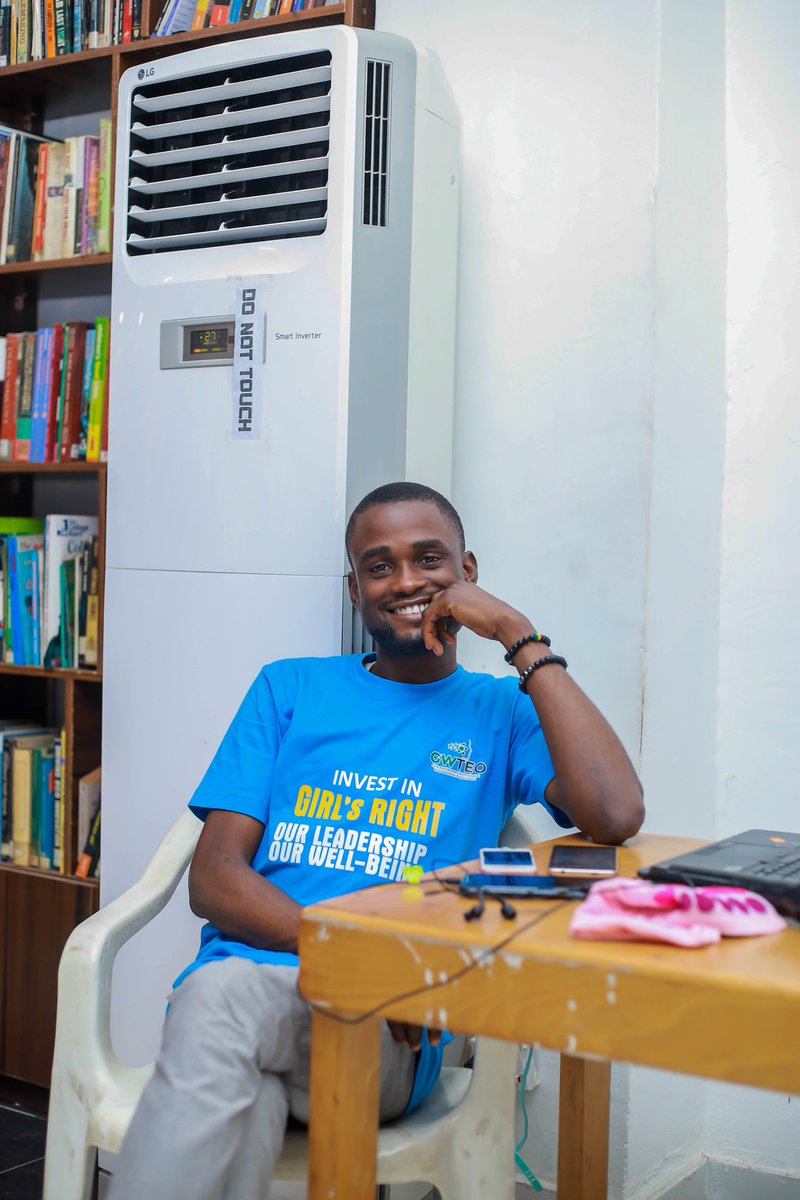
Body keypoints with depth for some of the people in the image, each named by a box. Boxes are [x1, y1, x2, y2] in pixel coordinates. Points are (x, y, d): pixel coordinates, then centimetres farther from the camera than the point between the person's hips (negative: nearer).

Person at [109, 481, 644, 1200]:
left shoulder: (502, 711, 15)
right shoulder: (291, 689, 19)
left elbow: (617, 816, -7)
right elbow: (212, 877, 9)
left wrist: (519, 634, -2)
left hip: (388, 1036, -1)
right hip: (244, 974, 2)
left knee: (220, 999, -34)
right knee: (247, 1110, -35)